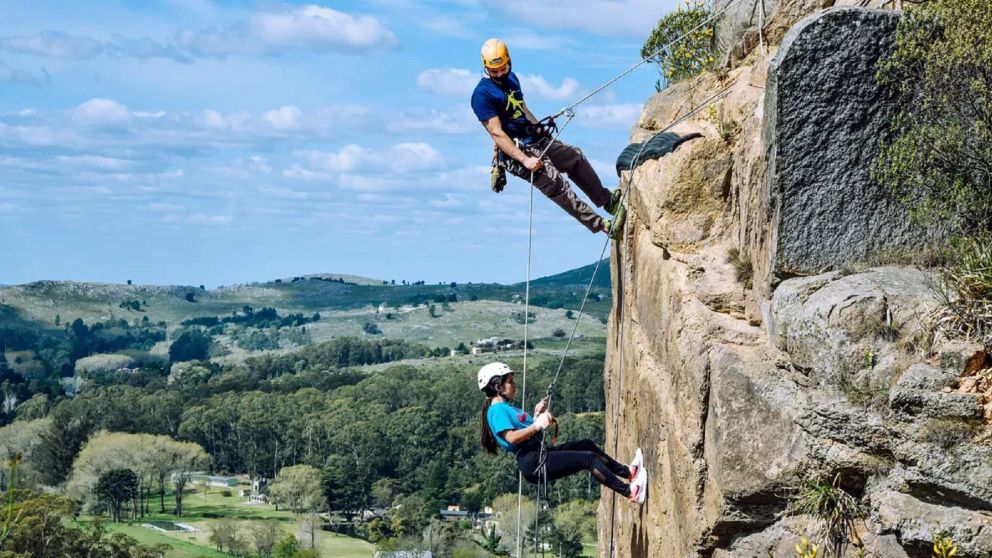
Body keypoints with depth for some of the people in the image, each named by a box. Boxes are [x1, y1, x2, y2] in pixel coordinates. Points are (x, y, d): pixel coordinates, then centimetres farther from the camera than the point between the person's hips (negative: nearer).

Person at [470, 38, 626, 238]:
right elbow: (496, 133, -22)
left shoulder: (511, 78, 10)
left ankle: (607, 200, 26)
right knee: (556, 185, -16)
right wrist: (524, 160, -27)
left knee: (576, 157, 12)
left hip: (536, 141, 9)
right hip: (517, 151, -9)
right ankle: (601, 225, -17)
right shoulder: (482, 94, -17)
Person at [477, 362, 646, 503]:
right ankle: (630, 492, -18)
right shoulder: (497, 410, -10)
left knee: (587, 445, 14)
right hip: (532, 462, -11)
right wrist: (537, 425, -24)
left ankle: (626, 472, 17)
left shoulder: (507, 408, 22)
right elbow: (511, 437, -24)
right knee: (589, 458, -14)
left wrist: (537, 416, 13)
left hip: (540, 454, 11)